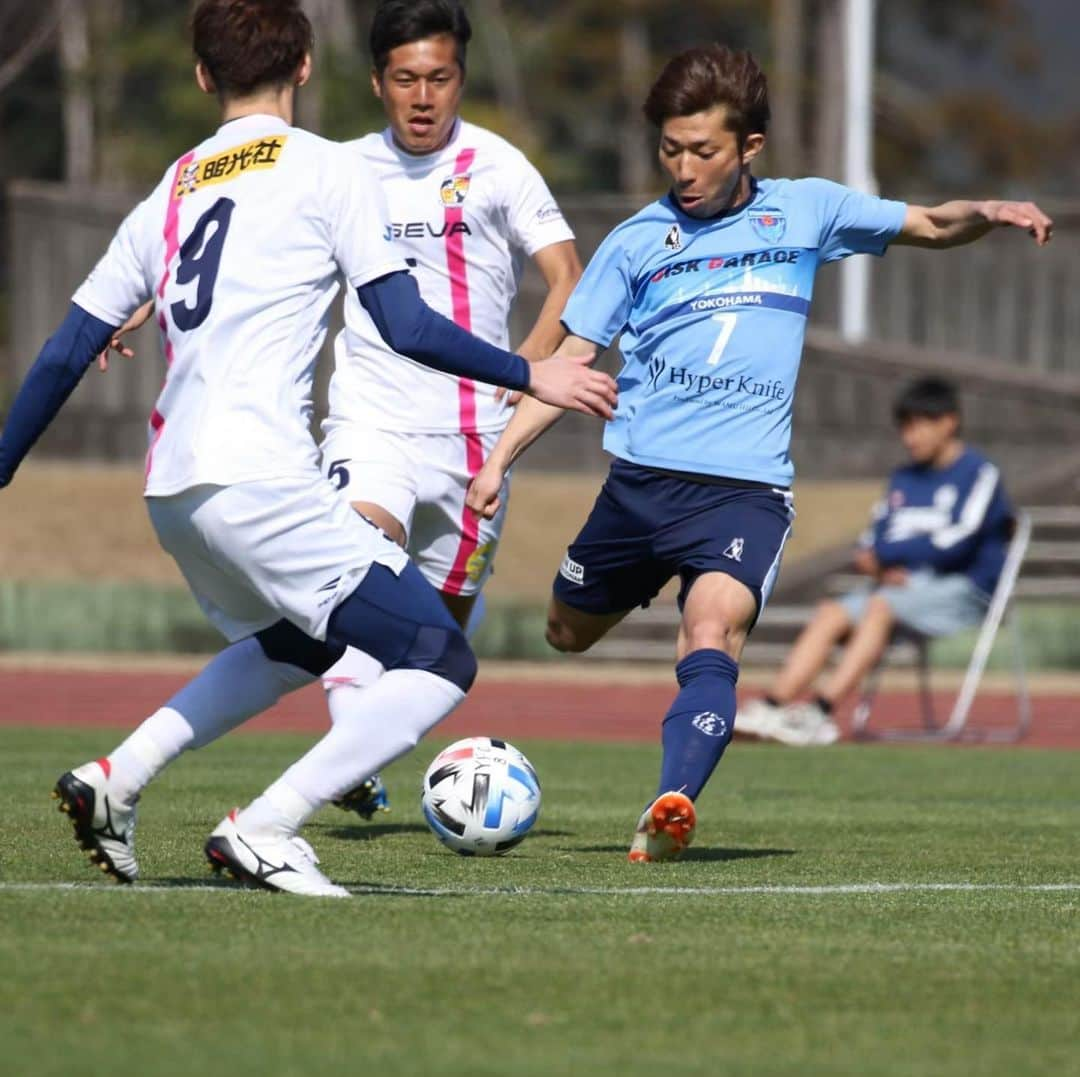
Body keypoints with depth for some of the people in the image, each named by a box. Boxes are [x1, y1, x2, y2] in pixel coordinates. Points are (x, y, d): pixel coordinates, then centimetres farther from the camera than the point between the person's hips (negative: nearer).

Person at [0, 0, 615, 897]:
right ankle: (263, 831, -16)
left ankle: (116, 778, 20)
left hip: (174, 488, 8)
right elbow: (407, 327, -5)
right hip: (261, 479, -8)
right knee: (440, 666, -6)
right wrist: (529, 377, 5)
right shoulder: (326, 169, 1)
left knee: (290, 647, 32)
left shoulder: (169, 194, 19)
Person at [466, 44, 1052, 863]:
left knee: (712, 630, -27)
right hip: (641, 479, 2)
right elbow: (570, 363, 6)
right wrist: (500, 458, -4)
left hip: (748, 487, -2)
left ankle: (672, 807, -40)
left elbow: (927, 226, 16)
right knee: (570, 635, 16)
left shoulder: (805, 211, 7)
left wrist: (986, 214, -7)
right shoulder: (637, 243, 5)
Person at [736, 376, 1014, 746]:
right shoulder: (904, 479, 21)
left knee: (880, 607, -31)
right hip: (901, 586, 7)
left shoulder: (978, 473, -3)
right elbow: (873, 541, 16)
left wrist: (883, 556, -9)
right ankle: (772, 708, -27)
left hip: (962, 591, -7)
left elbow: (956, 542, -14)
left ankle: (820, 713, -41)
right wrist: (879, 566, -9)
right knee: (832, 613, -15)